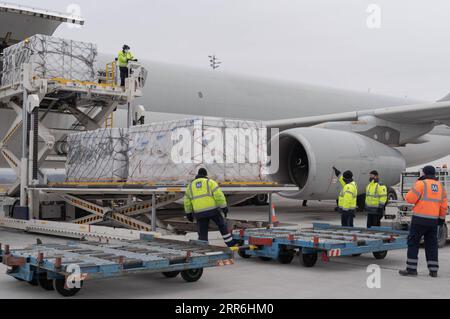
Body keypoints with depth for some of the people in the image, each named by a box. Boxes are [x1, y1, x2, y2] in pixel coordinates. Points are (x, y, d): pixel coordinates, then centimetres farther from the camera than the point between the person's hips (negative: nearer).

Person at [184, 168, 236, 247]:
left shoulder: (191, 185, 13)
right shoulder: (210, 182, 2)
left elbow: (187, 202, 15)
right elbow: (219, 195, -9)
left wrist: (189, 214, 23)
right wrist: (224, 208, -6)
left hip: (200, 213, 2)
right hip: (212, 210, -2)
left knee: (202, 234, 8)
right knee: (222, 225, 19)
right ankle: (230, 243, 24)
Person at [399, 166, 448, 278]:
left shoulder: (421, 184, -9)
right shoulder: (440, 186, 10)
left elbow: (410, 198, -11)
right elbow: (444, 205, 12)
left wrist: (414, 189, 8)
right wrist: (442, 218, 21)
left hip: (420, 219, -6)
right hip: (433, 220, 6)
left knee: (413, 243, 1)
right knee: (431, 244, 12)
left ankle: (411, 269, -1)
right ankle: (433, 270, 11)